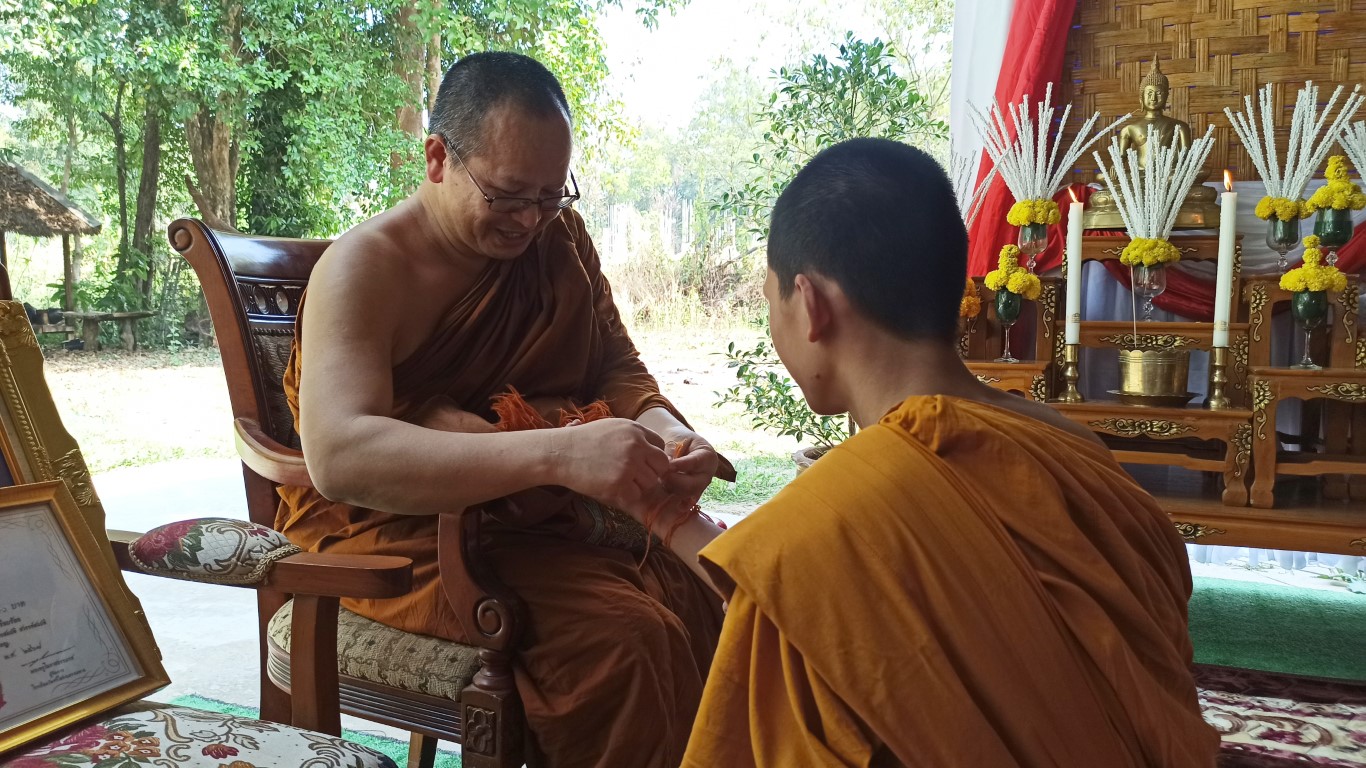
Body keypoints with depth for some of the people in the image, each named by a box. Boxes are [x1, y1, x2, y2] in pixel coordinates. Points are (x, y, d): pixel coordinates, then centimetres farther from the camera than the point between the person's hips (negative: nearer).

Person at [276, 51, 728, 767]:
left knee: (712, 586, -19)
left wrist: (669, 436, -17)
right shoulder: (365, 269, -15)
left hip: (537, 514, 6)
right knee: (618, 634, -29)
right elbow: (339, 457, -30)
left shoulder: (559, 236, 5)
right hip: (389, 525, -5)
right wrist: (557, 453, -42)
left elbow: (620, 371, 9)